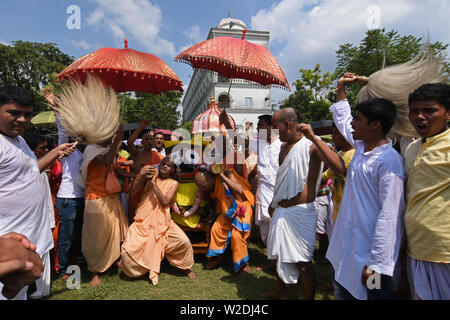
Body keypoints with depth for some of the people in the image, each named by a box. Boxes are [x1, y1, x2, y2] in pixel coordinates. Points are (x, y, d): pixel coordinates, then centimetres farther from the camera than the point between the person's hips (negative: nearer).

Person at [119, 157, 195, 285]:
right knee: (129, 251, -15)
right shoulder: (149, 176, 7)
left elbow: (165, 201, -12)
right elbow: (132, 190, -4)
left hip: (162, 221, 0)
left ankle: (186, 267, 13)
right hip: (143, 221, 0)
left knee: (184, 242, -17)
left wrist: (154, 183, -15)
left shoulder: (173, 183, 4)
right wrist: (140, 175, -17)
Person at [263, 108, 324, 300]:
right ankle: (280, 292, 44)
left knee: (303, 263, 4)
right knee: (280, 254, 23)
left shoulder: (311, 146, -15)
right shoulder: (284, 147, 10)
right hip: (281, 211, 9)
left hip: (300, 212, -8)